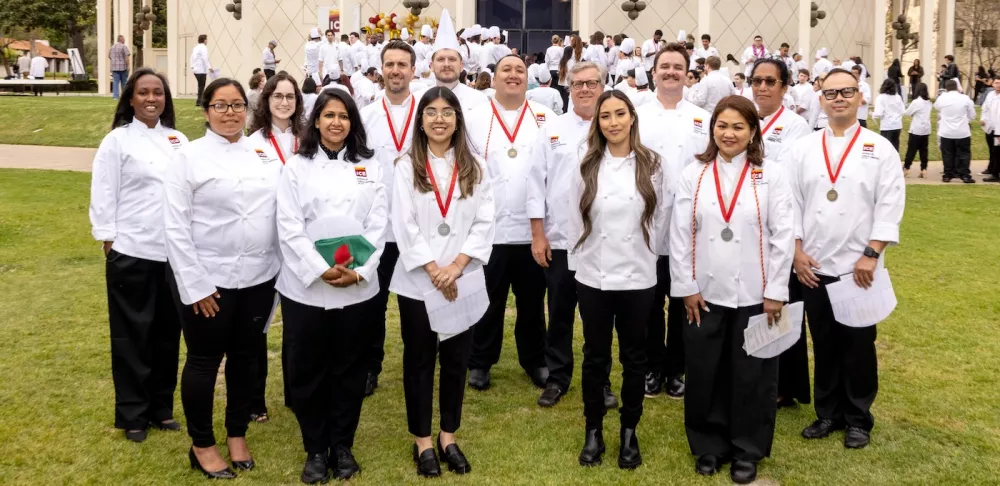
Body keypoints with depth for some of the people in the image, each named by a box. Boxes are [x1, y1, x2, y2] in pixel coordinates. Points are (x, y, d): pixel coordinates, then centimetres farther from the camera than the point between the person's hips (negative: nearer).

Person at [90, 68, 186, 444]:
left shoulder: (178, 140, 8)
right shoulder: (117, 141, -4)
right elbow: (103, 196, -5)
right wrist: (108, 243, -8)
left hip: (174, 252, 4)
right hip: (131, 252, -4)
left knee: (167, 332, 12)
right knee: (132, 334, 5)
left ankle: (161, 407, 26)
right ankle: (132, 415, 16)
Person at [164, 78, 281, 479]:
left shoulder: (265, 154, 7)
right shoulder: (189, 156, -4)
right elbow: (175, 226, -8)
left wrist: (282, 267, 0)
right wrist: (195, 285, -12)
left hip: (258, 277, 4)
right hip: (207, 280, -3)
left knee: (245, 356, 14)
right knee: (204, 361, 7)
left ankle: (237, 434, 32)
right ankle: (201, 445, 24)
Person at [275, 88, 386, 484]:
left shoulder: (370, 167, 8)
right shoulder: (297, 166, 4)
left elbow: (378, 225, 1)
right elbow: (289, 228, -4)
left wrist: (359, 271, -12)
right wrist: (320, 271, -15)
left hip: (358, 288, 1)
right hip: (305, 286, -1)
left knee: (349, 369, 9)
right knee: (307, 371, 6)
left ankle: (342, 445, 24)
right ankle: (315, 449, 21)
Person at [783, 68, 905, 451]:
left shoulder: (880, 148, -1)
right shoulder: (803, 148, 5)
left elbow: (889, 206, -6)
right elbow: (791, 201, 3)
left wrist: (871, 255, -12)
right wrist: (797, 252, -3)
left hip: (859, 267, -2)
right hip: (813, 266, 2)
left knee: (858, 345, 6)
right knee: (824, 343, 10)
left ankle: (858, 419, 21)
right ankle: (828, 414, 24)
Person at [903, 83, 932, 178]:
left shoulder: (916, 102, -13)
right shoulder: (928, 102, 8)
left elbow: (907, 113, -5)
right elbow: (922, 113, 13)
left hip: (916, 130, -6)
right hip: (926, 129, 6)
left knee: (911, 149, 0)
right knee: (923, 150, 7)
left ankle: (906, 168, 4)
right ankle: (923, 169, 5)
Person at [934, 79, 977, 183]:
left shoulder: (941, 98, -5)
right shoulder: (965, 98, -7)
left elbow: (936, 106, 19)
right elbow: (972, 116, 2)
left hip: (946, 132, 1)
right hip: (962, 132, -1)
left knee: (948, 154, 9)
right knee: (964, 154, 6)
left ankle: (947, 175, 11)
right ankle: (965, 175, 4)